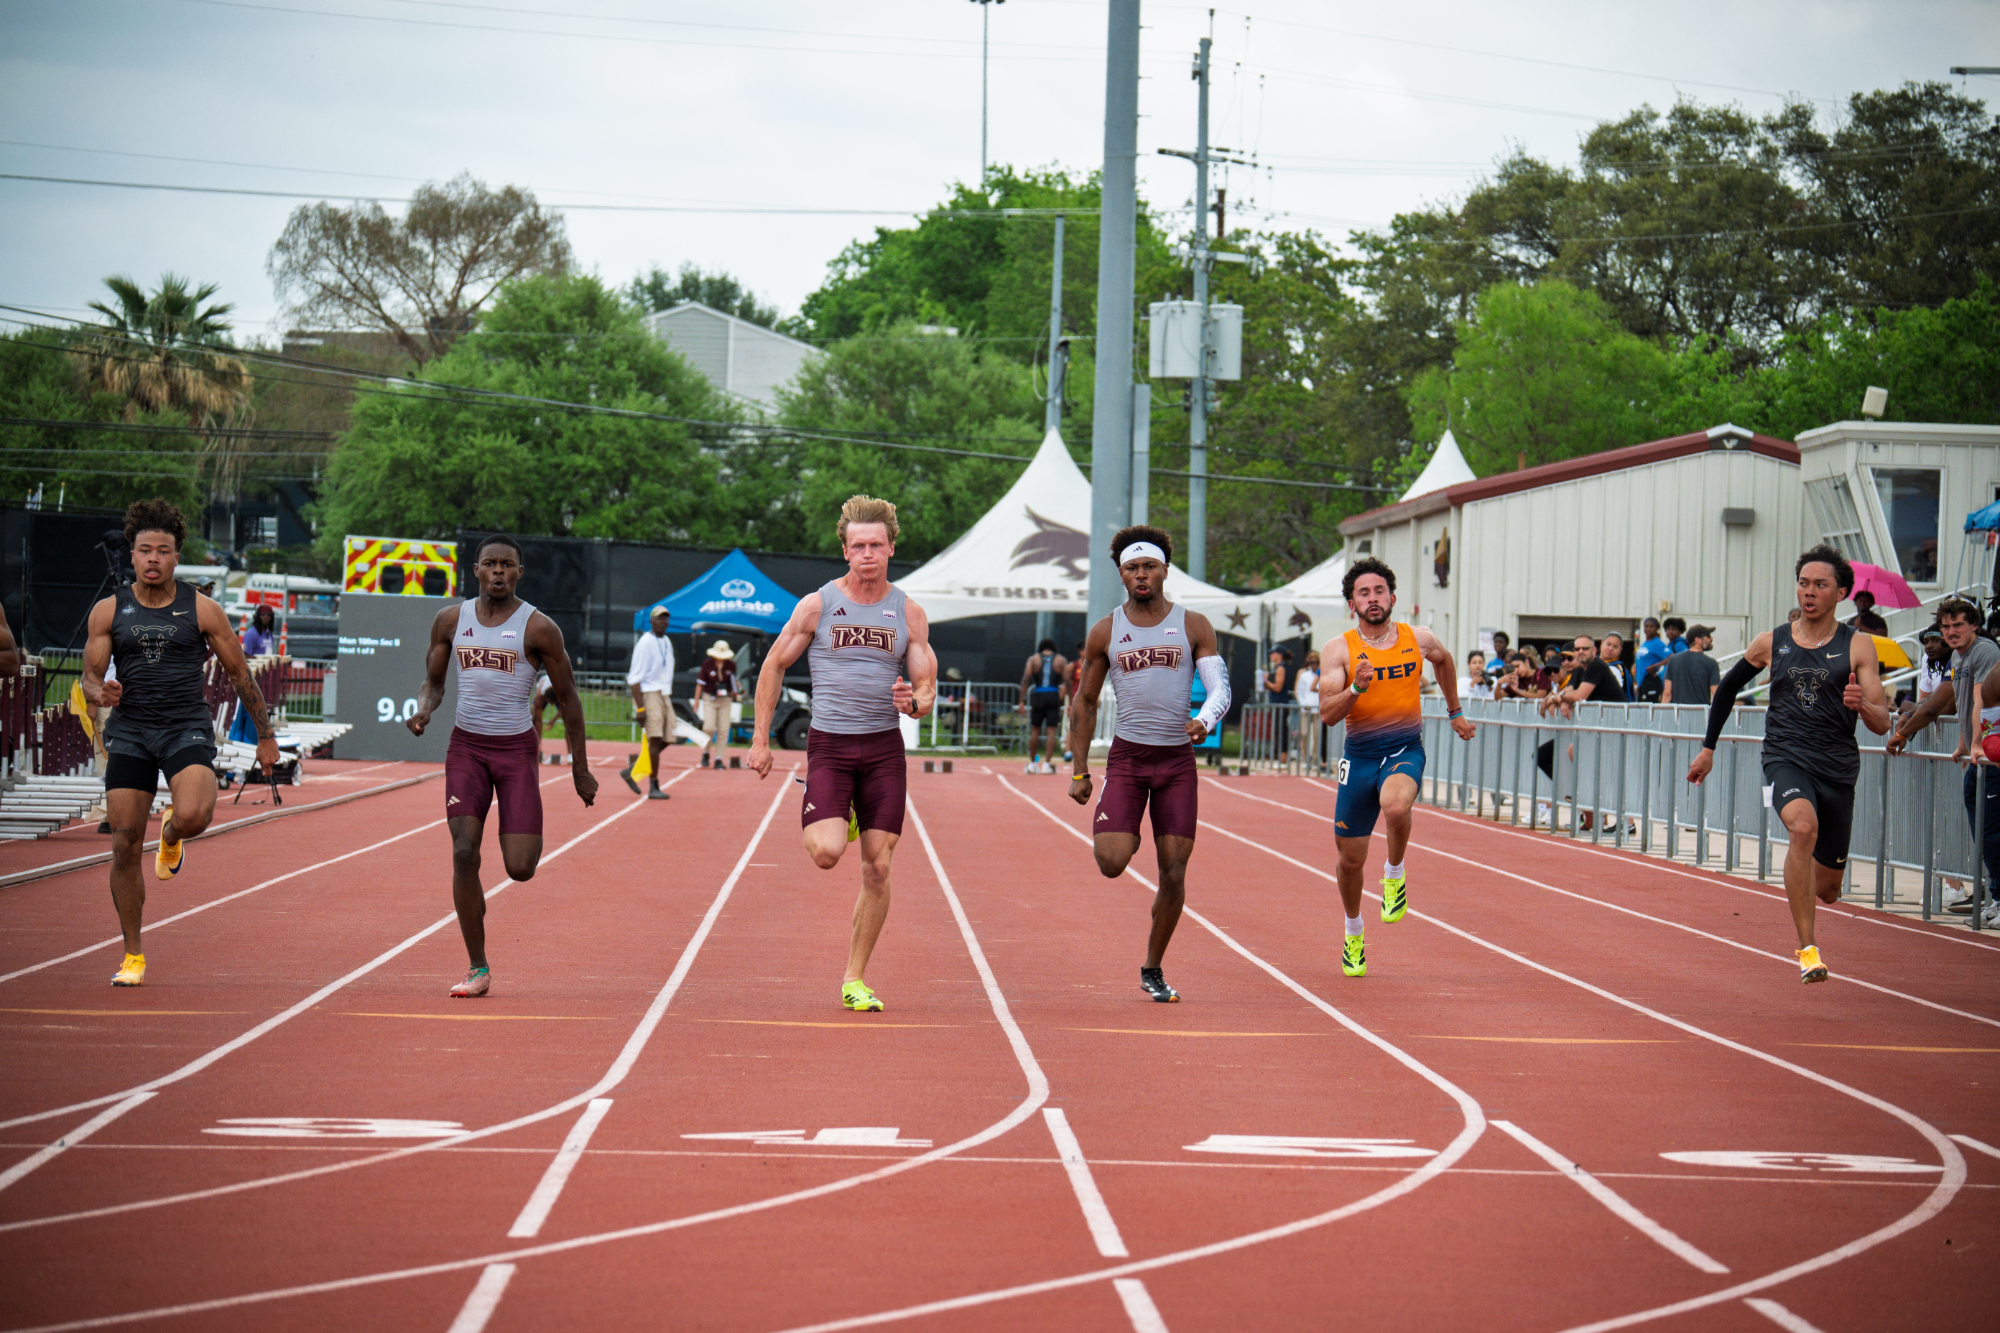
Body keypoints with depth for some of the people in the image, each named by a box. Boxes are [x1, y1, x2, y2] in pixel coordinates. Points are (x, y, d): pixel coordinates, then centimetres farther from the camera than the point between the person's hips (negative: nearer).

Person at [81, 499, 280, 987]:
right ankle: (133, 955, 11)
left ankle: (172, 835, 12)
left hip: (187, 727, -2)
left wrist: (266, 736, 10)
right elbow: (89, 678, 4)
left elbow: (240, 674, 8)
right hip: (129, 731, 2)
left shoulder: (202, 611, 1)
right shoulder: (108, 611, 4)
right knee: (124, 845, -3)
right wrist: (101, 694, -21)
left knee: (193, 815, -29)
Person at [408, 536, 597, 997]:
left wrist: (580, 769, 1)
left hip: (517, 750, -2)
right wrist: (423, 711, -13)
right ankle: (477, 969, -2)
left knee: (520, 868, -9)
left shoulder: (538, 628, -7)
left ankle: (526, 839, 32)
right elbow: (433, 682, 12)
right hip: (466, 747, 2)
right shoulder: (451, 621, 2)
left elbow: (567, 698, -1)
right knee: (464, 853, -12)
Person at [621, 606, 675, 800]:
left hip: (665, 695, 8)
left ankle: (631, 770, 19)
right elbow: (635, 678, -14)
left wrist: (670, 701, 20)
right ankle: (653, 787, -11)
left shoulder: (667, 643, 14)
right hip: (649, 694, -8)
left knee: (665, 739, 5)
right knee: (656, 738, -14)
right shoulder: (645, 643, -11)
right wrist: (640, 707, -20)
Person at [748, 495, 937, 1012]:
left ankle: (856, 979, 11)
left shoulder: (909, 613, 5)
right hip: (829, 745, -2)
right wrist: (760, 739, 3)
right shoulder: (817, 605, -1)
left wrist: (914, 701, -17)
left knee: (878, 868, -1)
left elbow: (927, 689, 7)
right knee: (826, 853, -20)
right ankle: (836, 823, 20)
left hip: (884, 749, 2)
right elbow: (773, 667, 7)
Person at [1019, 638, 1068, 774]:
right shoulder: (1060, 660, 10)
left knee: (1035, 731, 12)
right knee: (1052, 731, 0)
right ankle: (1047, 763, -10)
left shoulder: (1034, 659, 10)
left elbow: (1026, 679, -2)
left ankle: (1032, 763, 17)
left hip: (1038, 696, 1)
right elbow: (1067, 681, 1)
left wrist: (1022, 701, -4)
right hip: (1053, 696, -1)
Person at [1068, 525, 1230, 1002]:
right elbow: (1084, 702, 11)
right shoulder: (1106, 633, 5)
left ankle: (1153, 971, 16)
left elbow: (1220, 688, -3)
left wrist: (1206, 720, -27)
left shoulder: (1194, 627, 3)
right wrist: (1079, 770, 7)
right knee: (1111, 864, -17)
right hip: (1127, 756, 0)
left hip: (1178, 761, 0)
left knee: (1174, 874, 0)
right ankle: (1129, 835, 21)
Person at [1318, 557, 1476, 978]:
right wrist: (1356, 689, -30)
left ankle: (1395, 875, -5)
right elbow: (1327, 714, -13)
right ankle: (1353, 933, 36)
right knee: (1350, 858, 8)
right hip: (1360, 755, 1)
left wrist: (1455, 712, 30)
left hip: (1406, 750, -1)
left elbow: (1443, 660, 25)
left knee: (1395, 807, -36)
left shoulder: (1418, 640, 0)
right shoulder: (1340, 649, -5)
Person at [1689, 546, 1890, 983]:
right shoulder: (1771, 643, 6)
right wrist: (1708, 748, 23)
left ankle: (1798, 901, 48)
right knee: (1804, 827, -35)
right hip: (1786, 758, -1)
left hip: (1838, 767, 1)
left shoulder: (1857, 645, 1)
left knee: (1828, 889, 8)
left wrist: (1862, 704, -26)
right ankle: (1807, 948, -32)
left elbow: (1882, 724, -4)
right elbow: (1729, 687, 23)